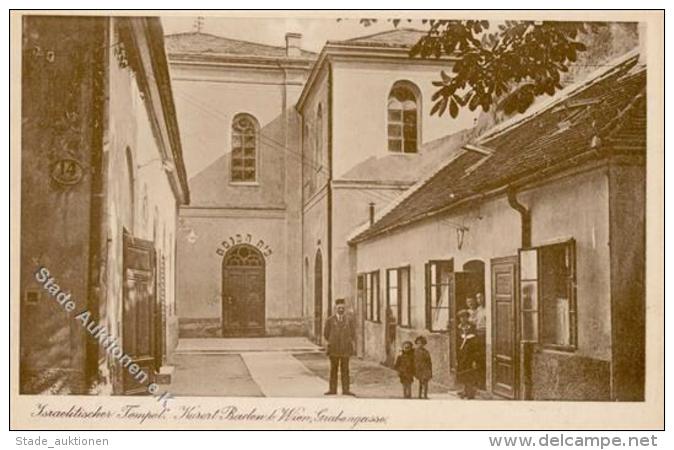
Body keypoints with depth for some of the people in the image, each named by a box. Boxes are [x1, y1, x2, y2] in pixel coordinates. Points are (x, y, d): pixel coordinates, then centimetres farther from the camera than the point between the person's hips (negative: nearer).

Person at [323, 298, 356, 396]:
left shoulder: (349, 319, 5)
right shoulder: (330, 320, 4)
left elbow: (353, 334, 9)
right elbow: (326, 334, 12)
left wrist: (352, 346, 2)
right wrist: (330, 344, 9)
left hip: (346, 349, 0)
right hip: (333, 349, 0)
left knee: (345, 369, 2)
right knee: (333, 369, 4)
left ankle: (346, 390, 4)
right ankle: (333, 389, 7)